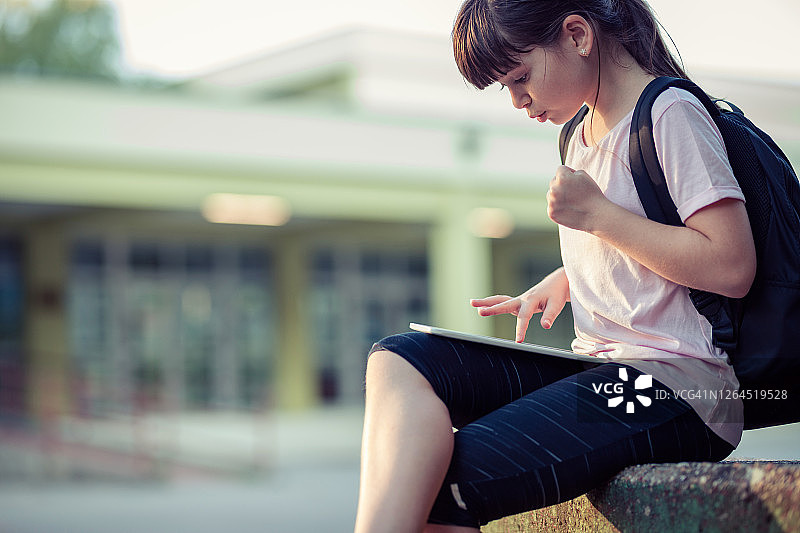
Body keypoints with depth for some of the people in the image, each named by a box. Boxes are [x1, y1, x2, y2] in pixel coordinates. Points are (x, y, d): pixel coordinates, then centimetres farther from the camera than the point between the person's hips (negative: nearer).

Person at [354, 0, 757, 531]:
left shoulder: (671, 114, -8)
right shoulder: (583, 133, 18)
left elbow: (732, 267, -16)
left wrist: (596, 214, -12)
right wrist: (561, 282, 11)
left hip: (675, 382, -9)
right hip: (596, 366, 9)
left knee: (439, 483, -22)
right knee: (400, 362, -13)